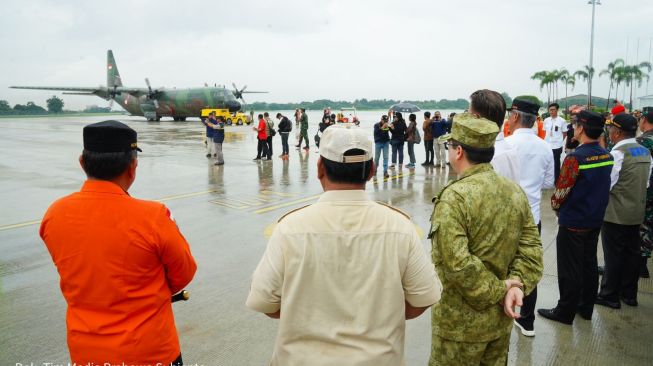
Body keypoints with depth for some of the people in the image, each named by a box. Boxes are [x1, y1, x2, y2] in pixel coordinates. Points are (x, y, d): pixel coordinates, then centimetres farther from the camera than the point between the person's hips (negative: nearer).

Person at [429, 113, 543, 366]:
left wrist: (499, 291, -15)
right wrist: (517, 283, -10)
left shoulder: (453, 197, -22)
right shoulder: (516, 192, 1)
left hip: (461, 322, -7)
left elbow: (457, 265, -27)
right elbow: (531, 248, 0)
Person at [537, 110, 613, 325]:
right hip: (596, 220, 7)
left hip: (573, 223, -7)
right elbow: (603, 188, 10)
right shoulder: (607, 156, 0)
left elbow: (561, 192, -17)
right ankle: (586, 308, 31)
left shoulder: (575, 158, -22)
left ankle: (565, 312, 16)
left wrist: (557, 208, 3)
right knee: (589, 264, 18)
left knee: (570, 269, 4)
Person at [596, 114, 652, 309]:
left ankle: (609, 295, 14)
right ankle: (629, 293, 28)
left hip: (616, 213, -7)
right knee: (632, 252, 16)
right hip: (637, 212, 8)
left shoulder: (618, 153, -19)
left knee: (613, 255, 3)